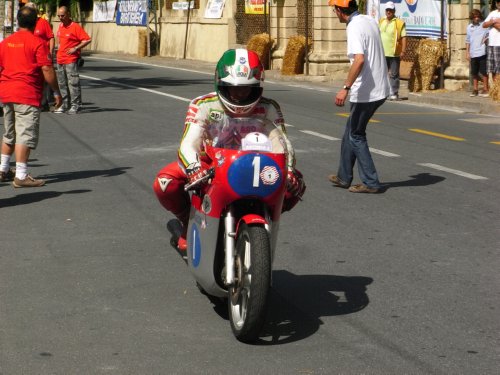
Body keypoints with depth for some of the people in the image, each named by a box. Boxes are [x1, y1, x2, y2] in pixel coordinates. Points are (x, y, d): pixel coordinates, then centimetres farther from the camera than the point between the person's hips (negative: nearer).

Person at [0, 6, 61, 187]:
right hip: (27, 95, -7)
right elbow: (47, 70, -12)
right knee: (25, 135, -6)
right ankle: (21, 176, -9)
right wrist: (56, 92, -3)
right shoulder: (37, 43, -8)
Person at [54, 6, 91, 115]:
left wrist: (75, 48, -17)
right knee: (62, 83, 10)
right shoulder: (60, 26, 13)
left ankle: (76, 105, -6)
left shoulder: (75, 27, -10)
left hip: (71, 60, -8)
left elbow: (87, 40, -14)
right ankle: (65, 105, 17)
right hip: (60, 60, 8)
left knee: (73, 82, -9)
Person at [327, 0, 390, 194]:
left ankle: (370, 182, 6)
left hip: (365, 92, -9)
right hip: (380, 89, 9)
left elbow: (359, 60, -31)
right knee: (351, 132, 19)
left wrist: (346, 88, -31)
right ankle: (344, 177, 26)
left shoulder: (354, 27, -18)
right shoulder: (371, 21, 9)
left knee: (356, 135, 5)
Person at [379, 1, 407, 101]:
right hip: (382, 53, 6)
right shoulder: (381, 21, 11)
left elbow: (403, 38, -9)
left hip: (394, 53, -5)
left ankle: (394, 93, 5)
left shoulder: (399, 23, -7)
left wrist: (403, 51, -15)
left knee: (394, 74, 0)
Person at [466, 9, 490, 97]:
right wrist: (467, 52, 11)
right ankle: (475, 89, 18)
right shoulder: (469, 27, 12)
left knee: (483, 72, -2)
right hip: (473, 53, 4)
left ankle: (485, 89, 6)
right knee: (474, 72, 9)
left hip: (482, 52, -4)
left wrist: (486, 38, -20)